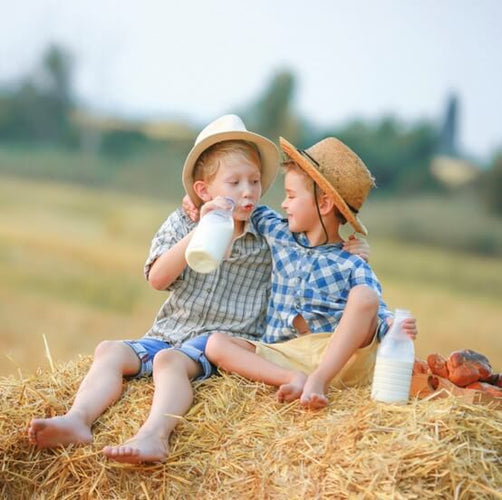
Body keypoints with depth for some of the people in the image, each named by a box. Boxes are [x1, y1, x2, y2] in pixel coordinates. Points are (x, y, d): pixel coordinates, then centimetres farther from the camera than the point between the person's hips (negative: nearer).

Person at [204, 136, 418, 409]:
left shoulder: (353, 267, 2)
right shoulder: (279, 235, 16)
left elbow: (377, 312, -4)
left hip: (339, 355, -3)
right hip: (282, 355, 4)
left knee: (364, 296, -29)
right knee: (216, 343, -19)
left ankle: (318, 379, -33)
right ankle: (294, 380, -36)